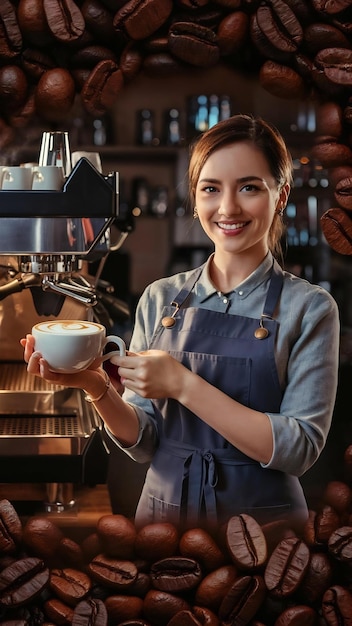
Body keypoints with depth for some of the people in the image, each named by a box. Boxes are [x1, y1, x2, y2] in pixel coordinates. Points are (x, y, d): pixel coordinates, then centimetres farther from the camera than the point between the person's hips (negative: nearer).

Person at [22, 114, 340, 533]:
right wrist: (97, 388, -19)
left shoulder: (309, 308, -10)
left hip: (261, 523, -2)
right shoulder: (161, 299, -1)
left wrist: (182, 385, -23)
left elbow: (300, 449, -18)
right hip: (163, 510, 3)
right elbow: (143, 443, 0)